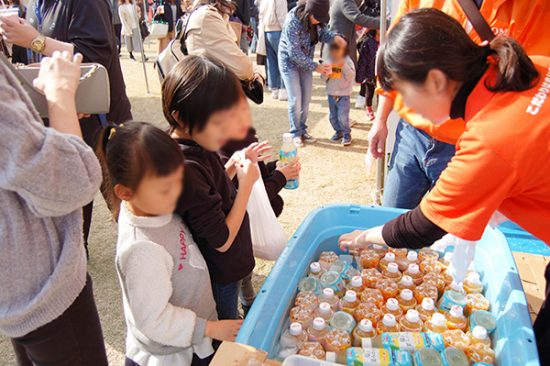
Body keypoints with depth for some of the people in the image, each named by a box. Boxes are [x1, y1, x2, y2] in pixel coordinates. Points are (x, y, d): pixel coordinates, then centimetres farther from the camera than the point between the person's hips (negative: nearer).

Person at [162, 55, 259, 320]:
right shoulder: (186, 168, -35)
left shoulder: (197, 146, -9)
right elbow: (222, 241, -27)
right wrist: (246, 183, -21)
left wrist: (236, 163, -7)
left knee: (230, 325, 31)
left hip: (226, 266, 8)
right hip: (220, 275, -8)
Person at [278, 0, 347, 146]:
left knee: (306, 98, 7)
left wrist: (335, 37, -21)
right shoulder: (292, 22, -31)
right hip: (290, 61, -6)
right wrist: (315, 66, -25)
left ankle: (302, 130, 21)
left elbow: (322, 32, 1)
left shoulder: (317, 17, -14)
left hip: (305, 61, 6)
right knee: (295, 99, -6)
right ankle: (296, 133, 9)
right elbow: (294, 54, -28)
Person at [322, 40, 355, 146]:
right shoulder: (329, 61, 3)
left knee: (342, 117, -10)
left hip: (344, 95, -4)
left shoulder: (348, 61, -7)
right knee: (332, 116, 13)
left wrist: (344, 66, -27)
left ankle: (347, 134, 8)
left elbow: (351, 76, -18)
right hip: (331, 94, 5)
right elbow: (324, 78, 3)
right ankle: (338, 131, 33)